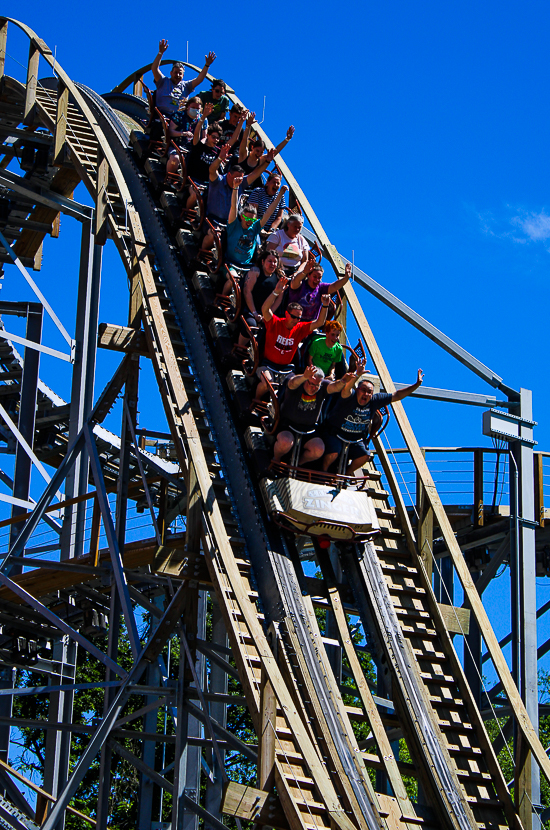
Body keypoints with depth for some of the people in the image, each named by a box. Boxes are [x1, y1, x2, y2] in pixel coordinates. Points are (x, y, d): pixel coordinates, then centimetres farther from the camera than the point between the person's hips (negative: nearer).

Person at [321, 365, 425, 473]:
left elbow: (396, 396, -2)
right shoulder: (350, 396, -24)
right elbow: (346, 388, -50)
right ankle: (323, 472, 5)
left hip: (355, 439, 6)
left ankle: (347, 473, 15)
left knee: (363, 456, -12)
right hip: (335, 433, -5)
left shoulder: (374, 401, -8)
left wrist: (416, 384, -6)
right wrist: (357, 375, -69)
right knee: (333, 453, -26)